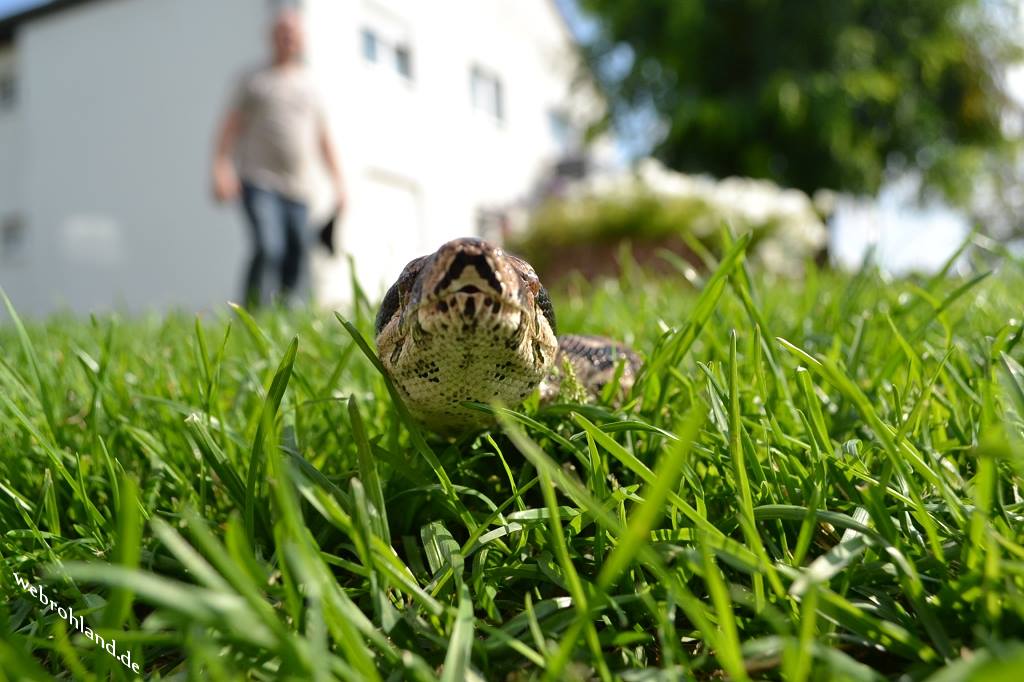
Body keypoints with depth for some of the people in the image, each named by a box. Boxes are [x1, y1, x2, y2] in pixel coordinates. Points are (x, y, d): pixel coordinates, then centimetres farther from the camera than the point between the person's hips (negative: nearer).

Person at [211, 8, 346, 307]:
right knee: (267, 248, -22)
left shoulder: (311, 87, 20)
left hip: (297, 190, 4)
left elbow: (324, 139, 20)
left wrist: (339, 182, 10)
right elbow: (230, 128, 2)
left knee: (295, 256, -2)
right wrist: (220, 170, -12)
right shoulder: (254, 81, 10)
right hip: (258, 182, -4)